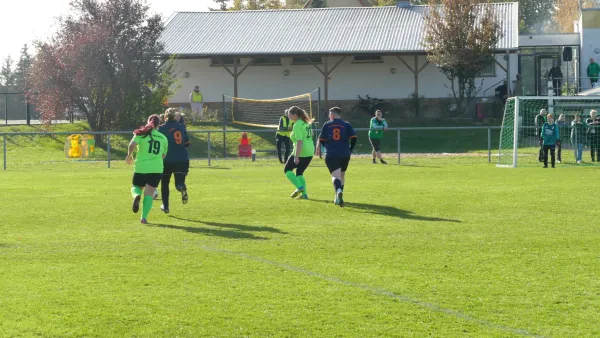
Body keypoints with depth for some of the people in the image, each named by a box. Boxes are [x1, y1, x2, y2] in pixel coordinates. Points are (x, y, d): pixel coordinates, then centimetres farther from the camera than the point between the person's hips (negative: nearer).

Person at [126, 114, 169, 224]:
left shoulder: (142, 134, 0)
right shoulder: (163, 138, 8)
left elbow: (132, 145, -14)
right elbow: (163, 155, 14)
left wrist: (129, 155, 3)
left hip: (141, 167, -1)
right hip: (156, 168, 1)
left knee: (136, 187, 19)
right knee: (149, 194, 3)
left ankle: (137, 195, -16)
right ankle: (144, 217, -9)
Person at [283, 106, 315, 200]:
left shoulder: (297, 125, -15)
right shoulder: (306, 123, 12)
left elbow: (299, 141, -22)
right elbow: (311, 135, 22)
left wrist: (296, 156, -24)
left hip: (301, 152, -9)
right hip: (310, 152, 9)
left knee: (287, 170, 7)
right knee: (299, 172, 19)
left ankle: (299, 187, -10)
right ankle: (304, 194, 9)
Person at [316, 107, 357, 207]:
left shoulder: (327, 125, 4)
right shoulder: (346, 125, 5)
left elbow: (322, 140, 4)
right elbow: (354, 138, -3)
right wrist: (350, 150, 11)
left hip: (331, 155, -2)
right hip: (345, 155, 2)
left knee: (335, 175, -11)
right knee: (342, 175, 21)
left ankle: (339, 191, -42)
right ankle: (338, 198, 26)